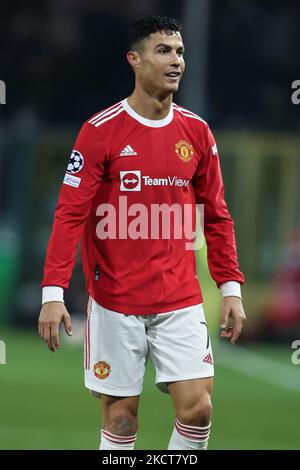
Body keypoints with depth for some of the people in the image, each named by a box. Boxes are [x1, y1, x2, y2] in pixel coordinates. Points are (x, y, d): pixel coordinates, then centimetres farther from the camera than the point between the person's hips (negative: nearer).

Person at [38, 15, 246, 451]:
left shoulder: (196, 132, 6)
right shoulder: (100, 130, -6)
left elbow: (216, 216, 13)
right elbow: (70, 215, -8)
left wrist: (231, 287, 7)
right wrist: (53, 292, -16)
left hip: (181, 300, 3)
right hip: (115, 303, -3)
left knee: (197, 406, -6)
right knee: (120, 415, 1)